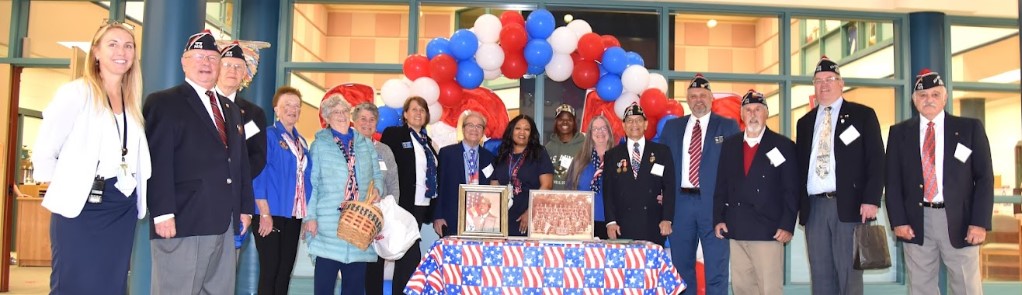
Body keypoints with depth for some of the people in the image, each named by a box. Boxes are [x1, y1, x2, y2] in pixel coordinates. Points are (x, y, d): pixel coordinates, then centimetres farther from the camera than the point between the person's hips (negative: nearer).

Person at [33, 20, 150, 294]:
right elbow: (45, 149, -6)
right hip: (80, 208, -6)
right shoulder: (75, 92, -5)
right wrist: (63, 187, 0)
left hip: (122, 210, 6)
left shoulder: (133, 102, 13)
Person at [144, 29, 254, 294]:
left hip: (224, 224, 7)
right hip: (183, 223, -7)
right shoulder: (163, 102, -1)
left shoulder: (230, 108, 21)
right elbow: (157, 162, -11)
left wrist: (245, 207, 15)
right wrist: (163, 213, -19)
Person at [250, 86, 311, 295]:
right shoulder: (268, 135, -6)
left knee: (285, 271, 10)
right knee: (269, 271, -3)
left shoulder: (301, 141, 15)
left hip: (294, 215, 6)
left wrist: (308, 213, 8)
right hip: (272, 213, -6)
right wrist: (265, 213, -17)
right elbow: (258, 175, -11)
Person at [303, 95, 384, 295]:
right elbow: (312, 183, 0)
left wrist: (376, 189, -5)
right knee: (325, 278, -2)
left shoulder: (366, 144, 16)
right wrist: (311, 216, -7)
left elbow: (377, 175, 17)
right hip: (328, 222, -3)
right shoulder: (319, 145, 6)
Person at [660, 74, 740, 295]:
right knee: (681, 266, 10)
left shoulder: (728, 126, 5)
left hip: (714, 203, -3)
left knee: (716, 268, -2)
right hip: (680, 202, 3)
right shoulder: (672, 127, 13)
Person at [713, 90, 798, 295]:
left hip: (768, 231, -4)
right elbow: (721, 186, 13)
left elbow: (791, 190, -1)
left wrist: (787, 226, -8)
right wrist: (718, 219, 4)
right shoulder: (729, 145, 13)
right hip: (735, 230, 4)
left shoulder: (783, 145, 2)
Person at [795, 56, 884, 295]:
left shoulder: (862, 115, 5)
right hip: (814, 207, 4)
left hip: (849, 206, -4)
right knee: (821, 275, 7)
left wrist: (871, 200, -13)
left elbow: (876, 160, -2)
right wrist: (799, 205, 7)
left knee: (849, 273, -2)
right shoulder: (805, 122, 18)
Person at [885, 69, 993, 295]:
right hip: (917, 222, 1)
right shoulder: (899, 132, 7)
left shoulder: (970, 128, 5)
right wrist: (898, 221, -4)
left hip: (959, 221, -1)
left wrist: (980, 222, -7)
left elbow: (984, 177, 1)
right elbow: (893, 181, 5)